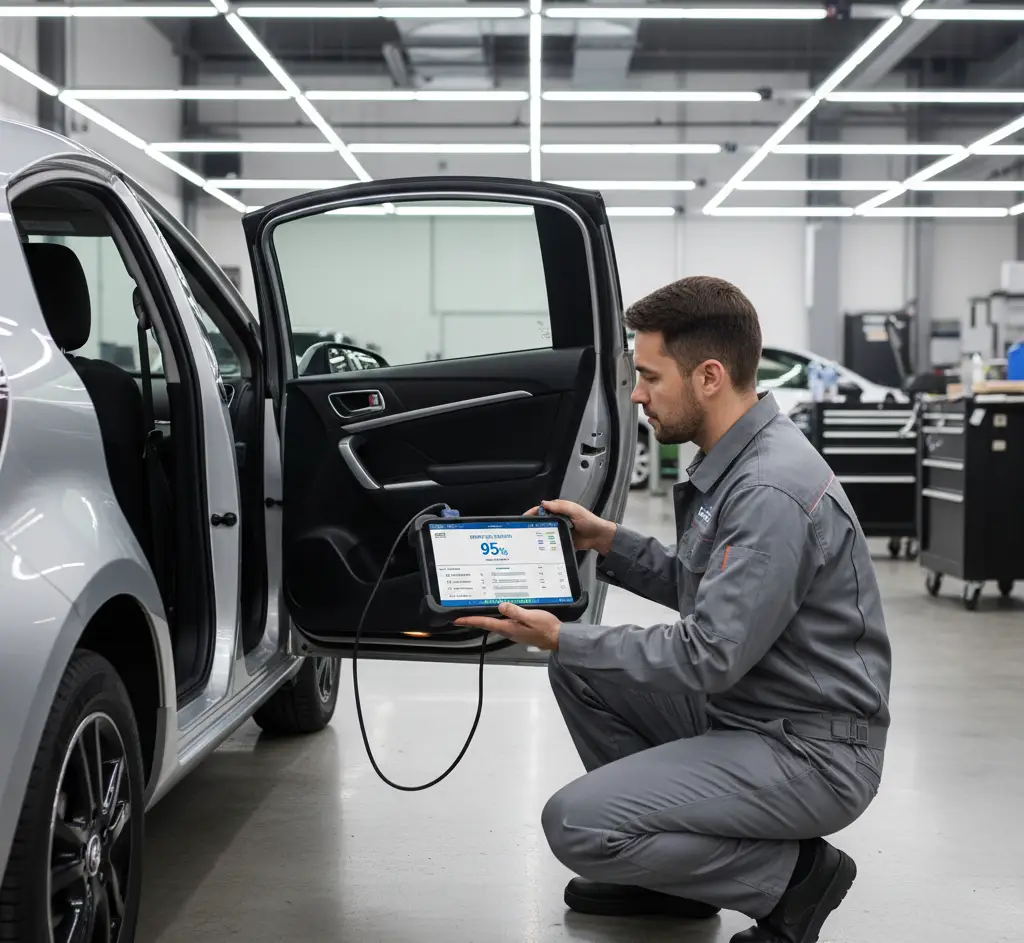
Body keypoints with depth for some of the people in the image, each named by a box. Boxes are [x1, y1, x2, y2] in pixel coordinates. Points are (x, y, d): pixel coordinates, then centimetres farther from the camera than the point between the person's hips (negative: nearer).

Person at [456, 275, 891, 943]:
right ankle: (665, 870, 17)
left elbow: (709, 658, -25)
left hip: (813, 752, -10)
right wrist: (608, 541, 8)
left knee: (576, 824, -17)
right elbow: (702, 591, 18)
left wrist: (562, 638, -18)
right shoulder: (735, 462, 7)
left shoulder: (771, 491, -25)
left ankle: (792, 874, -2)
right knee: (578, 667, 12)